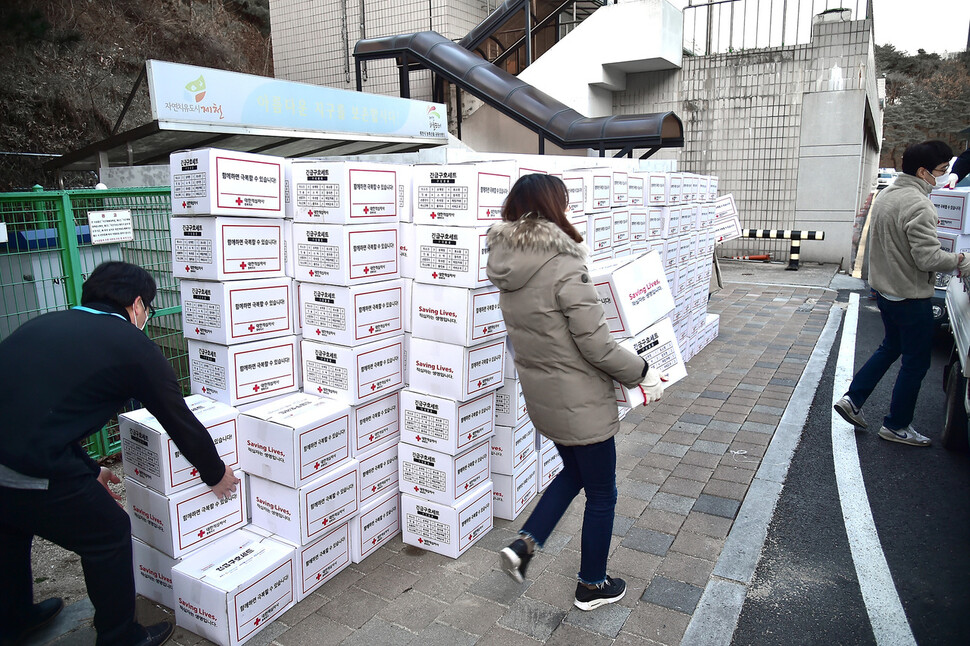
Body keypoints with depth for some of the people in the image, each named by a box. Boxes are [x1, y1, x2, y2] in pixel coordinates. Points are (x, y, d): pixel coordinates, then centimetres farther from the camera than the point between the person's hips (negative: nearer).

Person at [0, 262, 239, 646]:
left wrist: (88, 469, 37)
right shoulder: (133, 346, 0)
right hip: (32, 469, -7)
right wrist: (216, 474, 24)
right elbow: (181, 423, 7)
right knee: (108, 535, 17)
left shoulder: (44, 324, 19)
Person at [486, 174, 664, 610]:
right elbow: (597, 347, -22)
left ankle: (525, 543, 22)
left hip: (538, 394, 8)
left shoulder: (509, 268, -1)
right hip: (578, 402, -7)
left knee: (574, 472, 30)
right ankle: (592, 586, 32)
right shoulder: (564, 268, -25)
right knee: (602, 494, 14)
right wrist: (642, 373, -7)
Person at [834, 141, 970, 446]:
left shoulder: (885, 196, 7)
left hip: (885, 291, 9)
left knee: (890, 347, 24)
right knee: (915, 362, 6)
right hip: (911, 297, -9)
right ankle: (896, 426, 17)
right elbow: (928, 258, -26)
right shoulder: (917, 205, -23)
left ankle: (852, 399, 20)